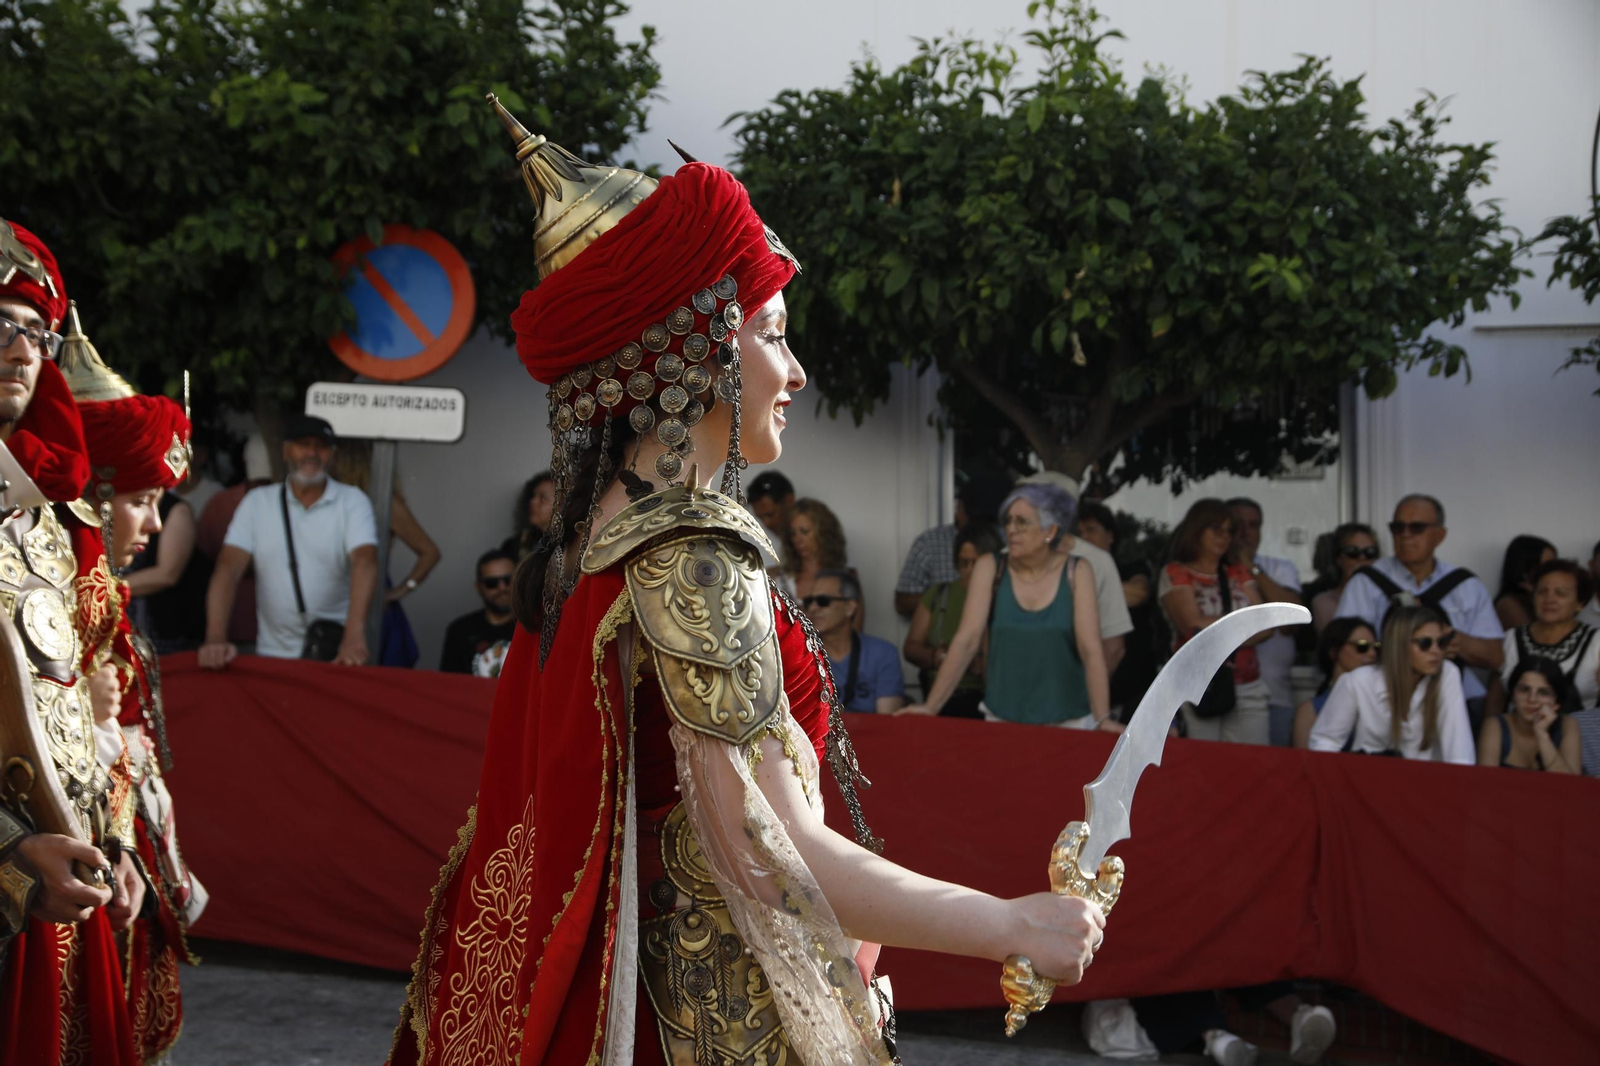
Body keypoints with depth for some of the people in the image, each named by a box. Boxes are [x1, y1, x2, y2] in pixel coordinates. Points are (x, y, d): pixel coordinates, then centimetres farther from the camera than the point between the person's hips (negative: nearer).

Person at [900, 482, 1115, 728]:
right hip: (1002, 719, 1)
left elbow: (1091, 650, -10)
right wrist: (931, 707, -15)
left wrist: (1102, 719, -20)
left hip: (1068, 721, -1)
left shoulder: (1076, 572, -4)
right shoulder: (990, 568, -2)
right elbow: (967, 641, -7)